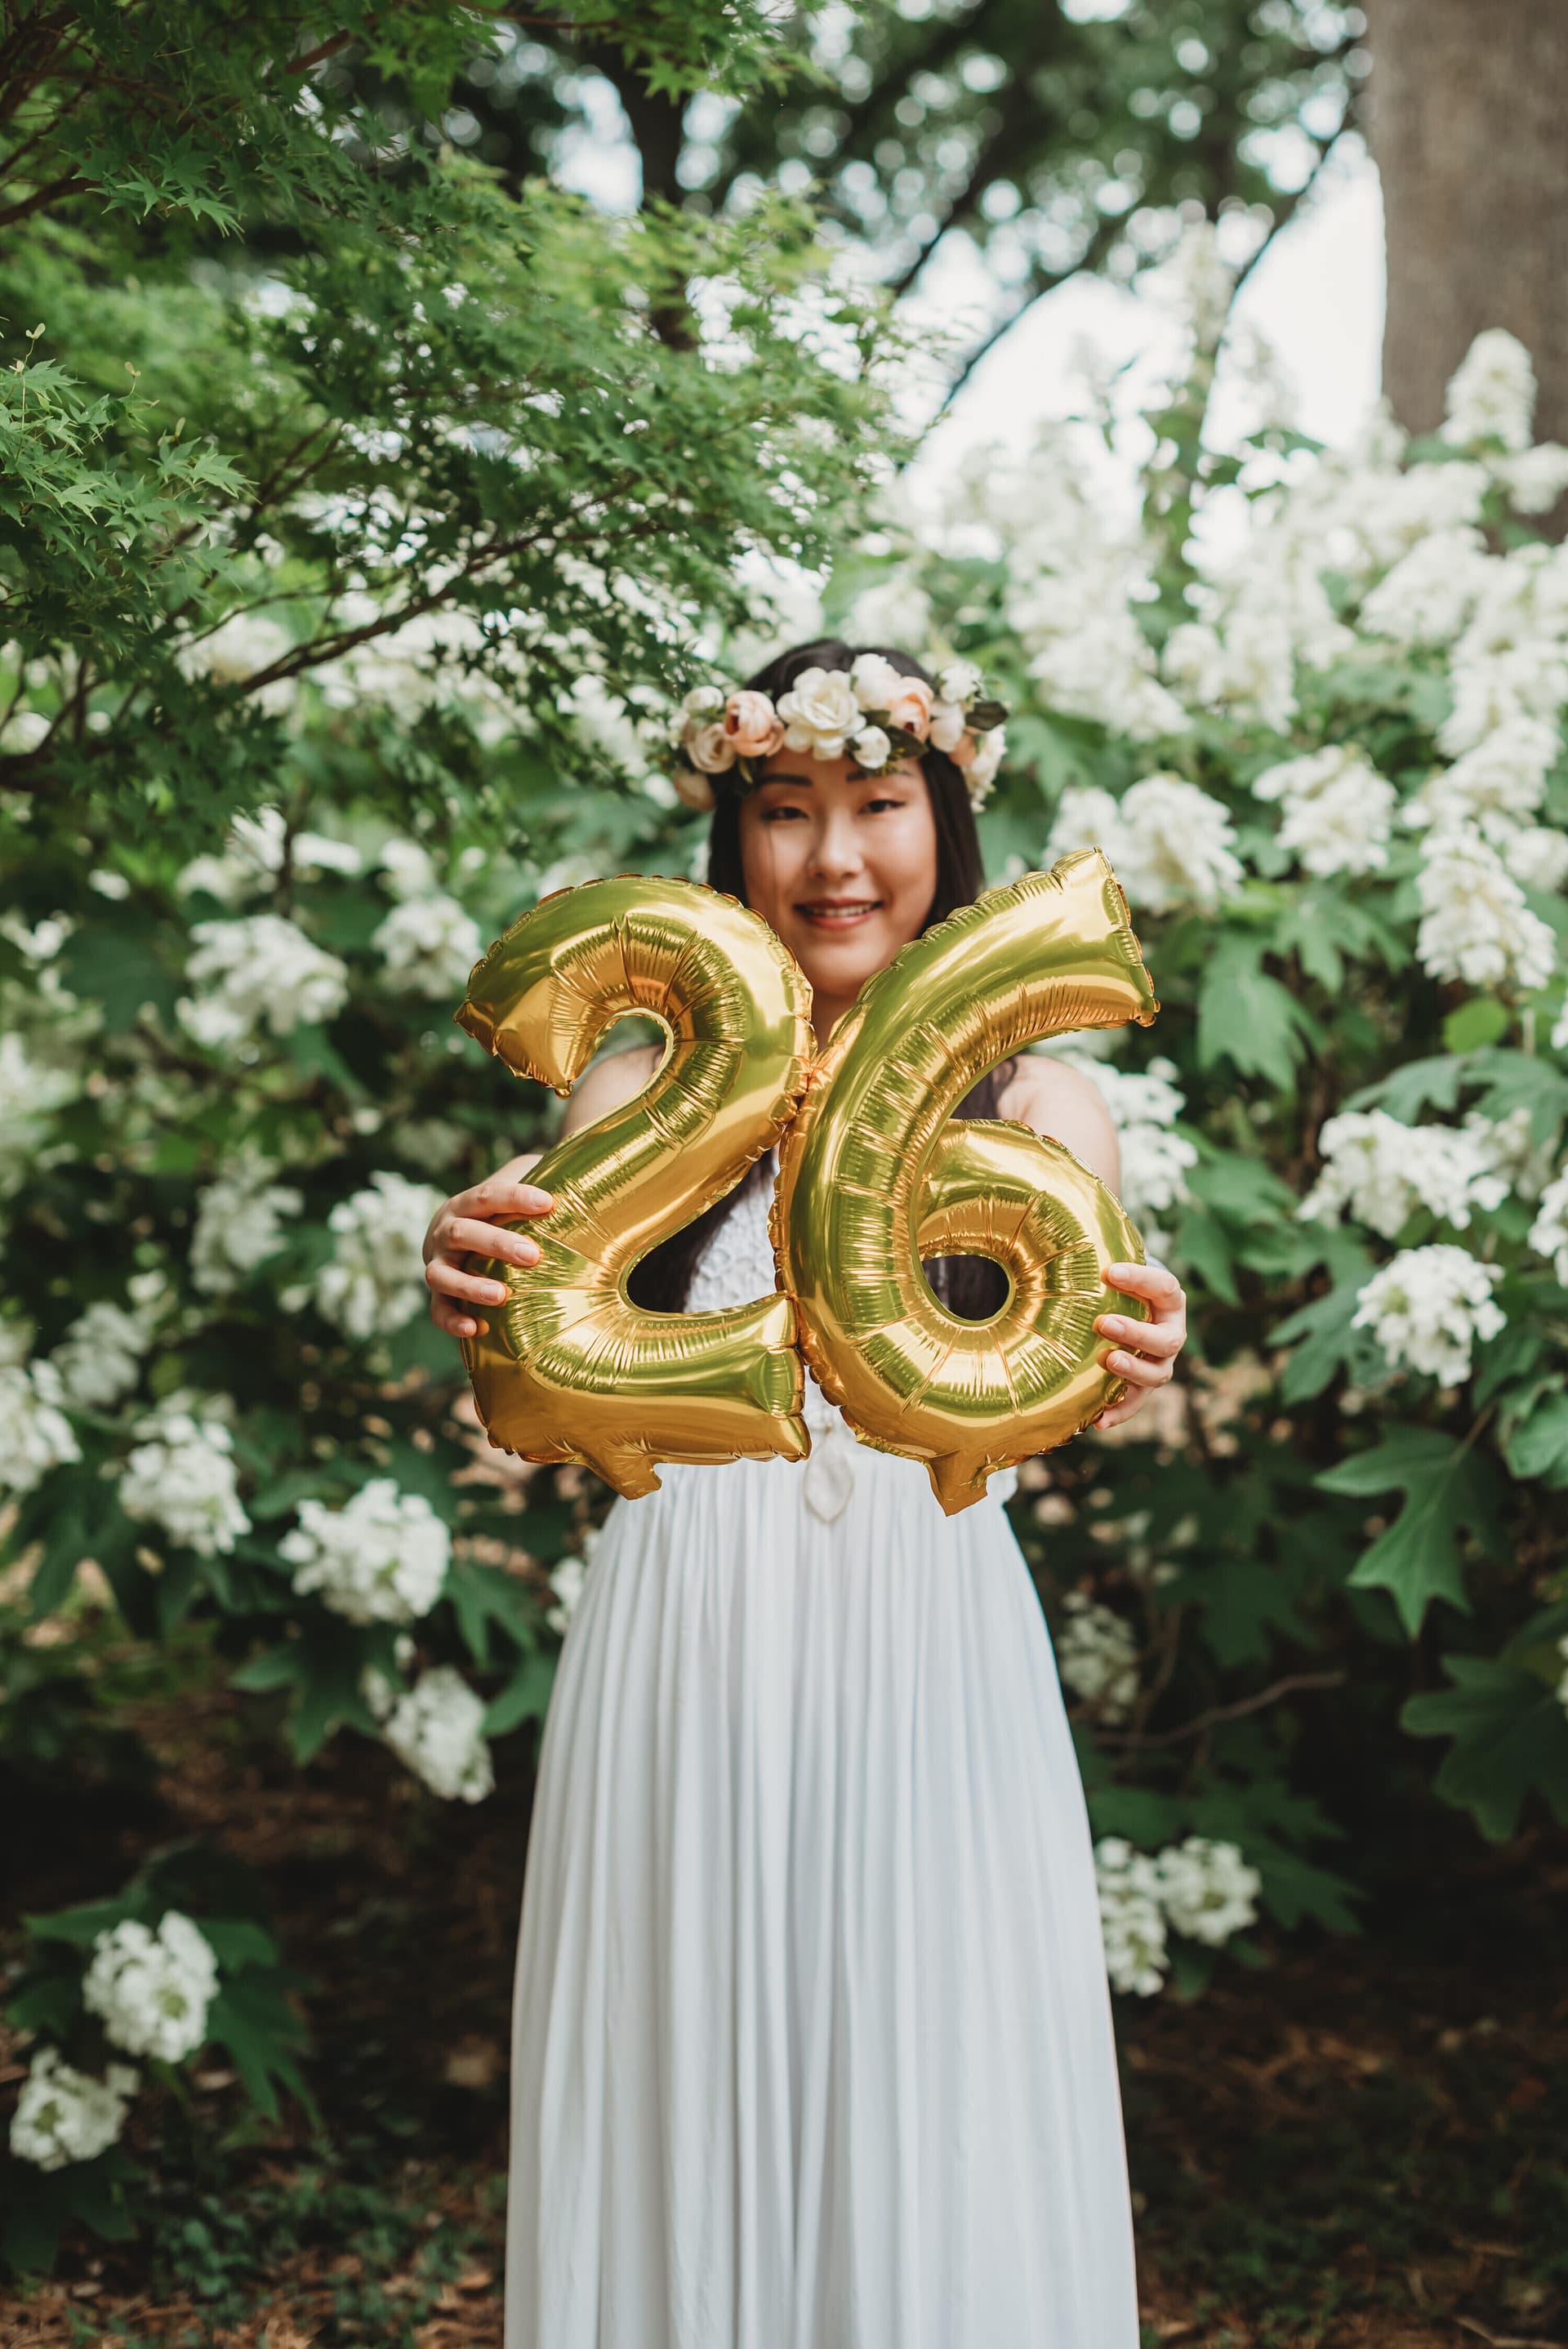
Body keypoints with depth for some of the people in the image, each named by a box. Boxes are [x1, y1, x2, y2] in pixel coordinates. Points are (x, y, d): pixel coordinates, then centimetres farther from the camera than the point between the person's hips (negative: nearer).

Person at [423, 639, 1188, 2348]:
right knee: (681, 2109, 8)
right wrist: (482, 1303, -28)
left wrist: (1119, 1362, -36)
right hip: (684, 1648, 1)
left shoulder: (1036, 1102, 5)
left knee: (935, 2117, 3)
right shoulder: (641, 1091, 7)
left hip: (928, 1660, -1)